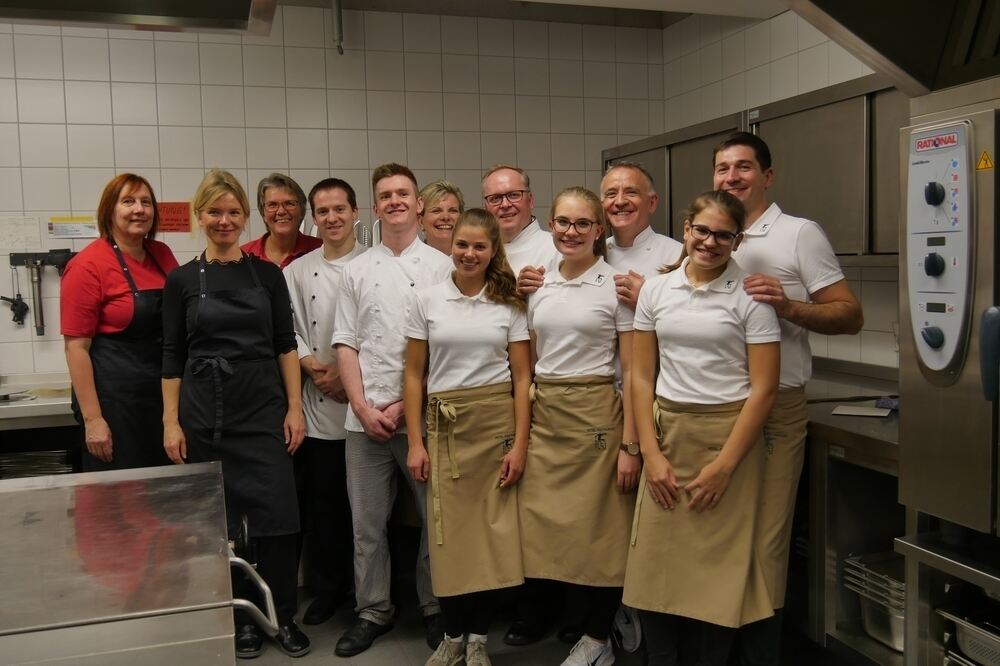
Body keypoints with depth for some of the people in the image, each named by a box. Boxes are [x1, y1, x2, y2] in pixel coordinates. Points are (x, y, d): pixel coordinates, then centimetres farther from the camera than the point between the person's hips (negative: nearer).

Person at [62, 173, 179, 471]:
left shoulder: (163, 255, 6)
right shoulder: (88, 266, -11)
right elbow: (76, 347, -12)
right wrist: (92, 419, -16)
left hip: (166, 392, 6)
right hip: (113, 398, -6)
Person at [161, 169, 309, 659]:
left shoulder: (267, 274, 5)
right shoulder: (182, 280, 3)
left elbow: (285, 344, 5)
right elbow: (172, 357, 3)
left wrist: (295, 408, -2)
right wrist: (171, 422, -3)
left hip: (265, 411, 0)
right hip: (205, 416, 0)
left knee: (277, 515, -1)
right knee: (220, 519, 7)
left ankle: (283, 618, 15)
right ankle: (240, 620, 22)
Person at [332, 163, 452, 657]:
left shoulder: (441, 267, 3)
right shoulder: (357, 270, 11)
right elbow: (346, 344, 7)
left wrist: (407, 404, -9)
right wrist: (364, 408, -4)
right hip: (365, 417, 2)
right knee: (367, 523, 9)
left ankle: (435, 608, 23)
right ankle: (373, 611, 25)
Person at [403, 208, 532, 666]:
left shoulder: (508, 304, 3)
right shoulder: (428, 300, 4)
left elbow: (522, 377, 2)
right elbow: (414, 375, 4)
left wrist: (520, 443, -6)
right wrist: (415, 442, -1)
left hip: (496, 422, 0)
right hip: (444, 426, 0)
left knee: (492, 531, 2)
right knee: (449, 534, 3)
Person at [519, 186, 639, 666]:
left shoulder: (616, 284, -4)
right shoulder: (538, 285, 10)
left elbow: (631, 371, -6)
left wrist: (629, 444, -11)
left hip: (595, 415, -4)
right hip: (543, 416, 5)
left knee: (598, 532, 4)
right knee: (547, 526, 6)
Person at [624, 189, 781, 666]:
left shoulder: (750, 297, -4)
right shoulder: (656, 291, 5)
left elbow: (763, 389, -7)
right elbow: (641, 376, 5)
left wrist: (723, 466, -11)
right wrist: (651, 454, -3)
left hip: (730, 435, -3)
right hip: (667, 434, 3)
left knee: (719, 566, 4)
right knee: (655, 564, 5)